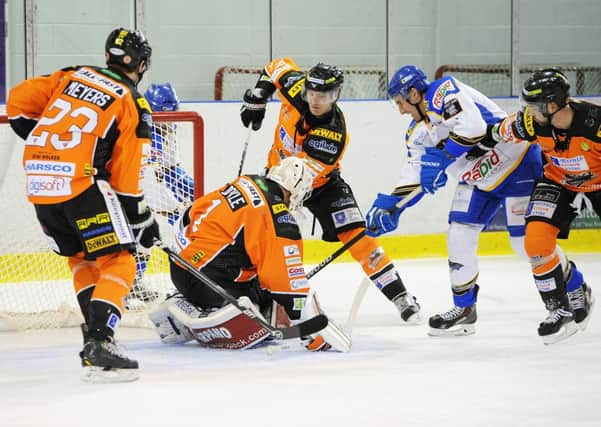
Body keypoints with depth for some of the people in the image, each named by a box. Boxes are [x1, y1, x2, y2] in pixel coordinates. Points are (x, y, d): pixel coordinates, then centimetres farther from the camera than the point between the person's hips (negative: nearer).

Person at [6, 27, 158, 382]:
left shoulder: (71, 76, 15)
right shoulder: (134, 105, 2)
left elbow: (18, 101, 13)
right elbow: (127, 176, -1)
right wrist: (142, 219, 8)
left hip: (39, 181, 6)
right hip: (83, 184, -6)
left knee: (80, 257, 24)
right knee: (119, 263, -2)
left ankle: (95, 333, 20)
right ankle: (99, 345, -18)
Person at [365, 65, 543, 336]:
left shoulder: (443, 93, -22)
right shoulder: (417, 133, 7)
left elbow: (472, 127, -36)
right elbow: (415, 175, 10)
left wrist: (441, 157, -30)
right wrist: (389, 205, -1)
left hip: (516, 161, -9)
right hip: (478, 179, 9)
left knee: (525, 240, -9)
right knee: (459, 236, 1)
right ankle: (464, 309, 13)